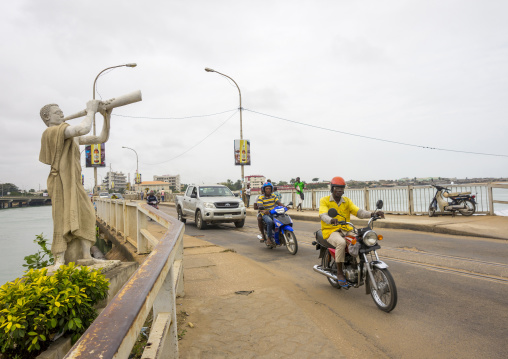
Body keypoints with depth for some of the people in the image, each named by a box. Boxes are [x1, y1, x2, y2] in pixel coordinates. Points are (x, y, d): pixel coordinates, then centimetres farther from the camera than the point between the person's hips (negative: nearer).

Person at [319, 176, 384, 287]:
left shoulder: (347, 201, 12)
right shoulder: (324, 201, 0)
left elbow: (358, 212, -1)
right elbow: (323, 215, -19)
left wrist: (372, 214, -21)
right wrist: (331, 220, -43)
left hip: (346, 230, 5)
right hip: (331, 231, -4)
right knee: (341, 243, -35)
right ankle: (339, 272, -20)